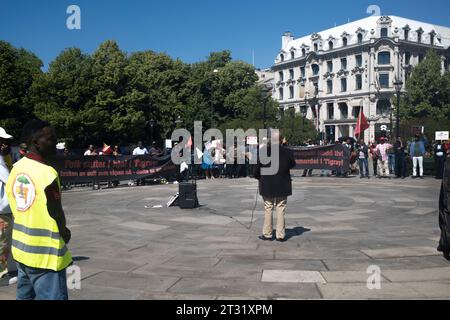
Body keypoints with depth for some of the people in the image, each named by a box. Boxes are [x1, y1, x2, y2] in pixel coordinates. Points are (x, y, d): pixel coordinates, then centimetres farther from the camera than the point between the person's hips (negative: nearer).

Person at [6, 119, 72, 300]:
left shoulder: (16, 168, 5)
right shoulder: (47, 173, -20)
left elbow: (14, 205, 12)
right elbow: (57, 213, -15)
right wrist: (64, 233, 4)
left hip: (21, 247, 9)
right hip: (45, 253, -9)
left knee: (24, 296, 19)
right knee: (53, 297, -1)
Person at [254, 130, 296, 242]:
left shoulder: (263, 152, -12)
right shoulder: (287, 152, -9)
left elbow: (257, 169, -6)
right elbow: (292, 164, 8)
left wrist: (259, 177, 14)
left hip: (267, 186, -1)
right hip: (283, 187, 1)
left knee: (268, 210, 10)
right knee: (281, 211, 7)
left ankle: (267, 234, 15)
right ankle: (280, 235, 10)